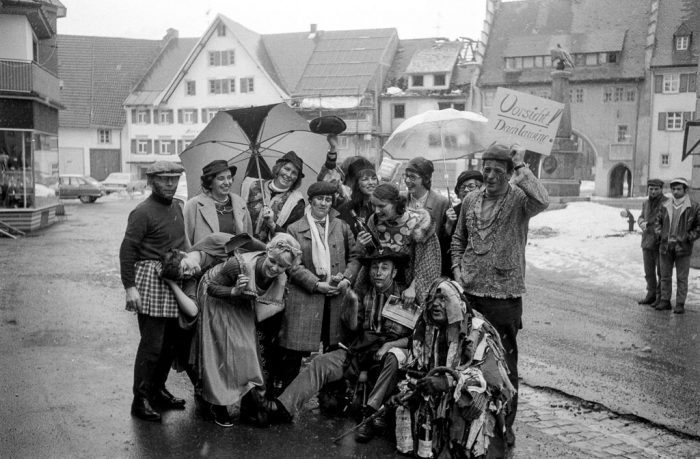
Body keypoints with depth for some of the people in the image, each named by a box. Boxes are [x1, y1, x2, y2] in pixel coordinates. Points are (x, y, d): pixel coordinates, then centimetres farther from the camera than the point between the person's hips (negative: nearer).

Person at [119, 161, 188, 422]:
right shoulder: (143, 212, -10)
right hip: (151, 281, -8)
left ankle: (158, 390, 29)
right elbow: (127, 250, -12)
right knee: (152, 344, -5)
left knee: (171, 341, 14)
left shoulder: (177, 208, 14)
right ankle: (141, 400, 7)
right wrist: (129, 286, -17)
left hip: (175, 281, 8)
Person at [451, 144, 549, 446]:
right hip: (469, 293, 5)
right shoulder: (470, 200, 7)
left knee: (505, 363, 5)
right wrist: (457, 269, 3)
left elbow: (542, 201, -32)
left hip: (504, 296, -5)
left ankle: (505, 424, 20)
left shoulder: (519, 199, -8)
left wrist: (520, 165, -24)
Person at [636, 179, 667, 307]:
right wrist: (642, 223, -5)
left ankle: (661, 297, 9)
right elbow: (641, 218, 18)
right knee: (649, 271, 11)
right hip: (647, 242, 6)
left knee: (662, 271, 1)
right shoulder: (646, 203, 11)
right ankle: (651, 295, 22)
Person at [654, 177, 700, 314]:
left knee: (682, 278, 3)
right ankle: (665, 301, 19)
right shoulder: (665, 206, 5)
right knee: (665, 276, 10)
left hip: (682, 248, -3)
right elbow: (658, 221, 20)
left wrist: (688, 237, -8)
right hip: (665, 246, 4)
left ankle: (680, 304, 10)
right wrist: (660, 233, 6)